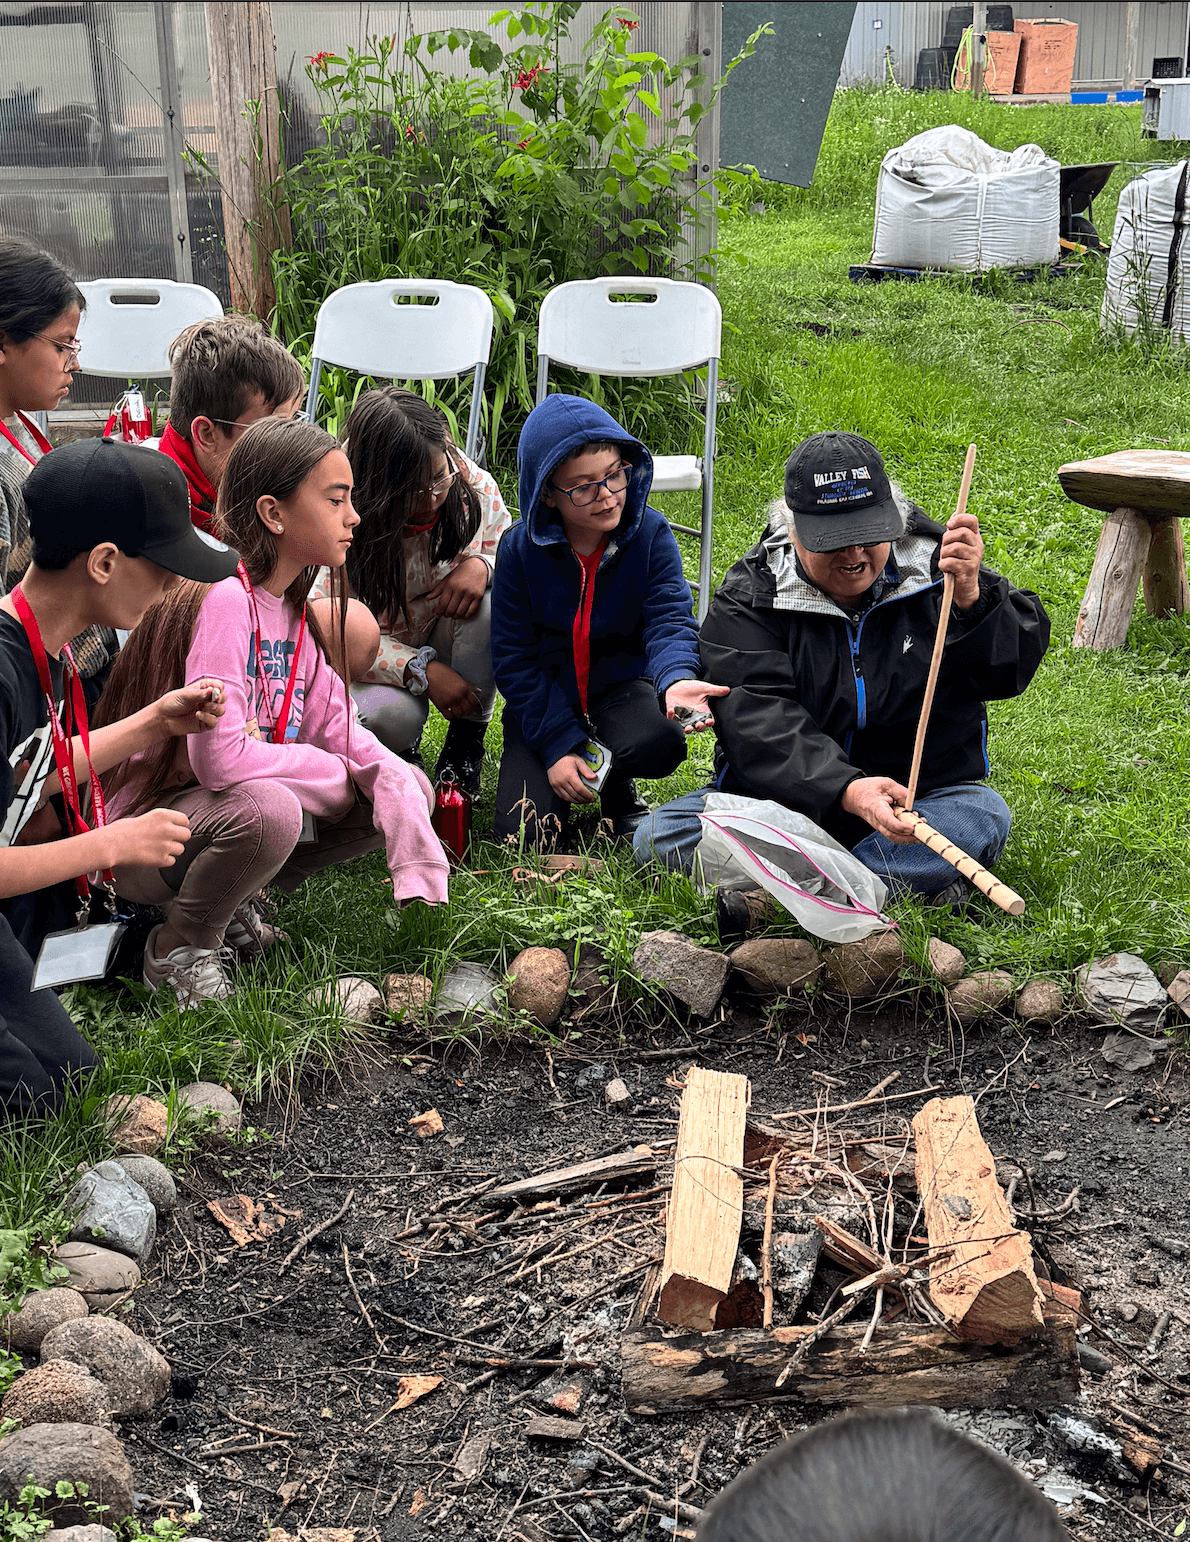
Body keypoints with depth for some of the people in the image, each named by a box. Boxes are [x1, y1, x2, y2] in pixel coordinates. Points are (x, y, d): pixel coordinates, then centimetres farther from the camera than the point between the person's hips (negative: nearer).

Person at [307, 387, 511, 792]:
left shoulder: (473, 485, -19)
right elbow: (336, 633, -22)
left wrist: (482, 565, -30)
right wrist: (422, 671, -34)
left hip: (445, 634, 3)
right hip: (376, 666, -3)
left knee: (487, 603, -31)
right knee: (391, 713, -37)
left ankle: (465, 742, -11)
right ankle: (400, 750, 4)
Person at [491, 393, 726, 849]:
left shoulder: (649, 534, -11)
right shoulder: (521, 549, -12)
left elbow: (669, 619, -19)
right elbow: (514, 657, -8)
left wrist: (676, 678, -44)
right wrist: (557, 744, -16)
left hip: (620, 682, 1)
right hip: (546, 696, 0)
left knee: (658, 744, -35)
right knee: (523, 833, -18)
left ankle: (618, 788, 5)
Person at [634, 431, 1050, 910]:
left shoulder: (933, 564, -2)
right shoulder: (747, 600, -7)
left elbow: (1014, 668, -5)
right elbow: (759, 725, -20)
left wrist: (971, 597, -26)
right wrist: (847, 790, -37)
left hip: (922, 795, 1)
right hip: (781, 797, 0)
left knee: (983, 817, -30)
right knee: (661, 836, -24)